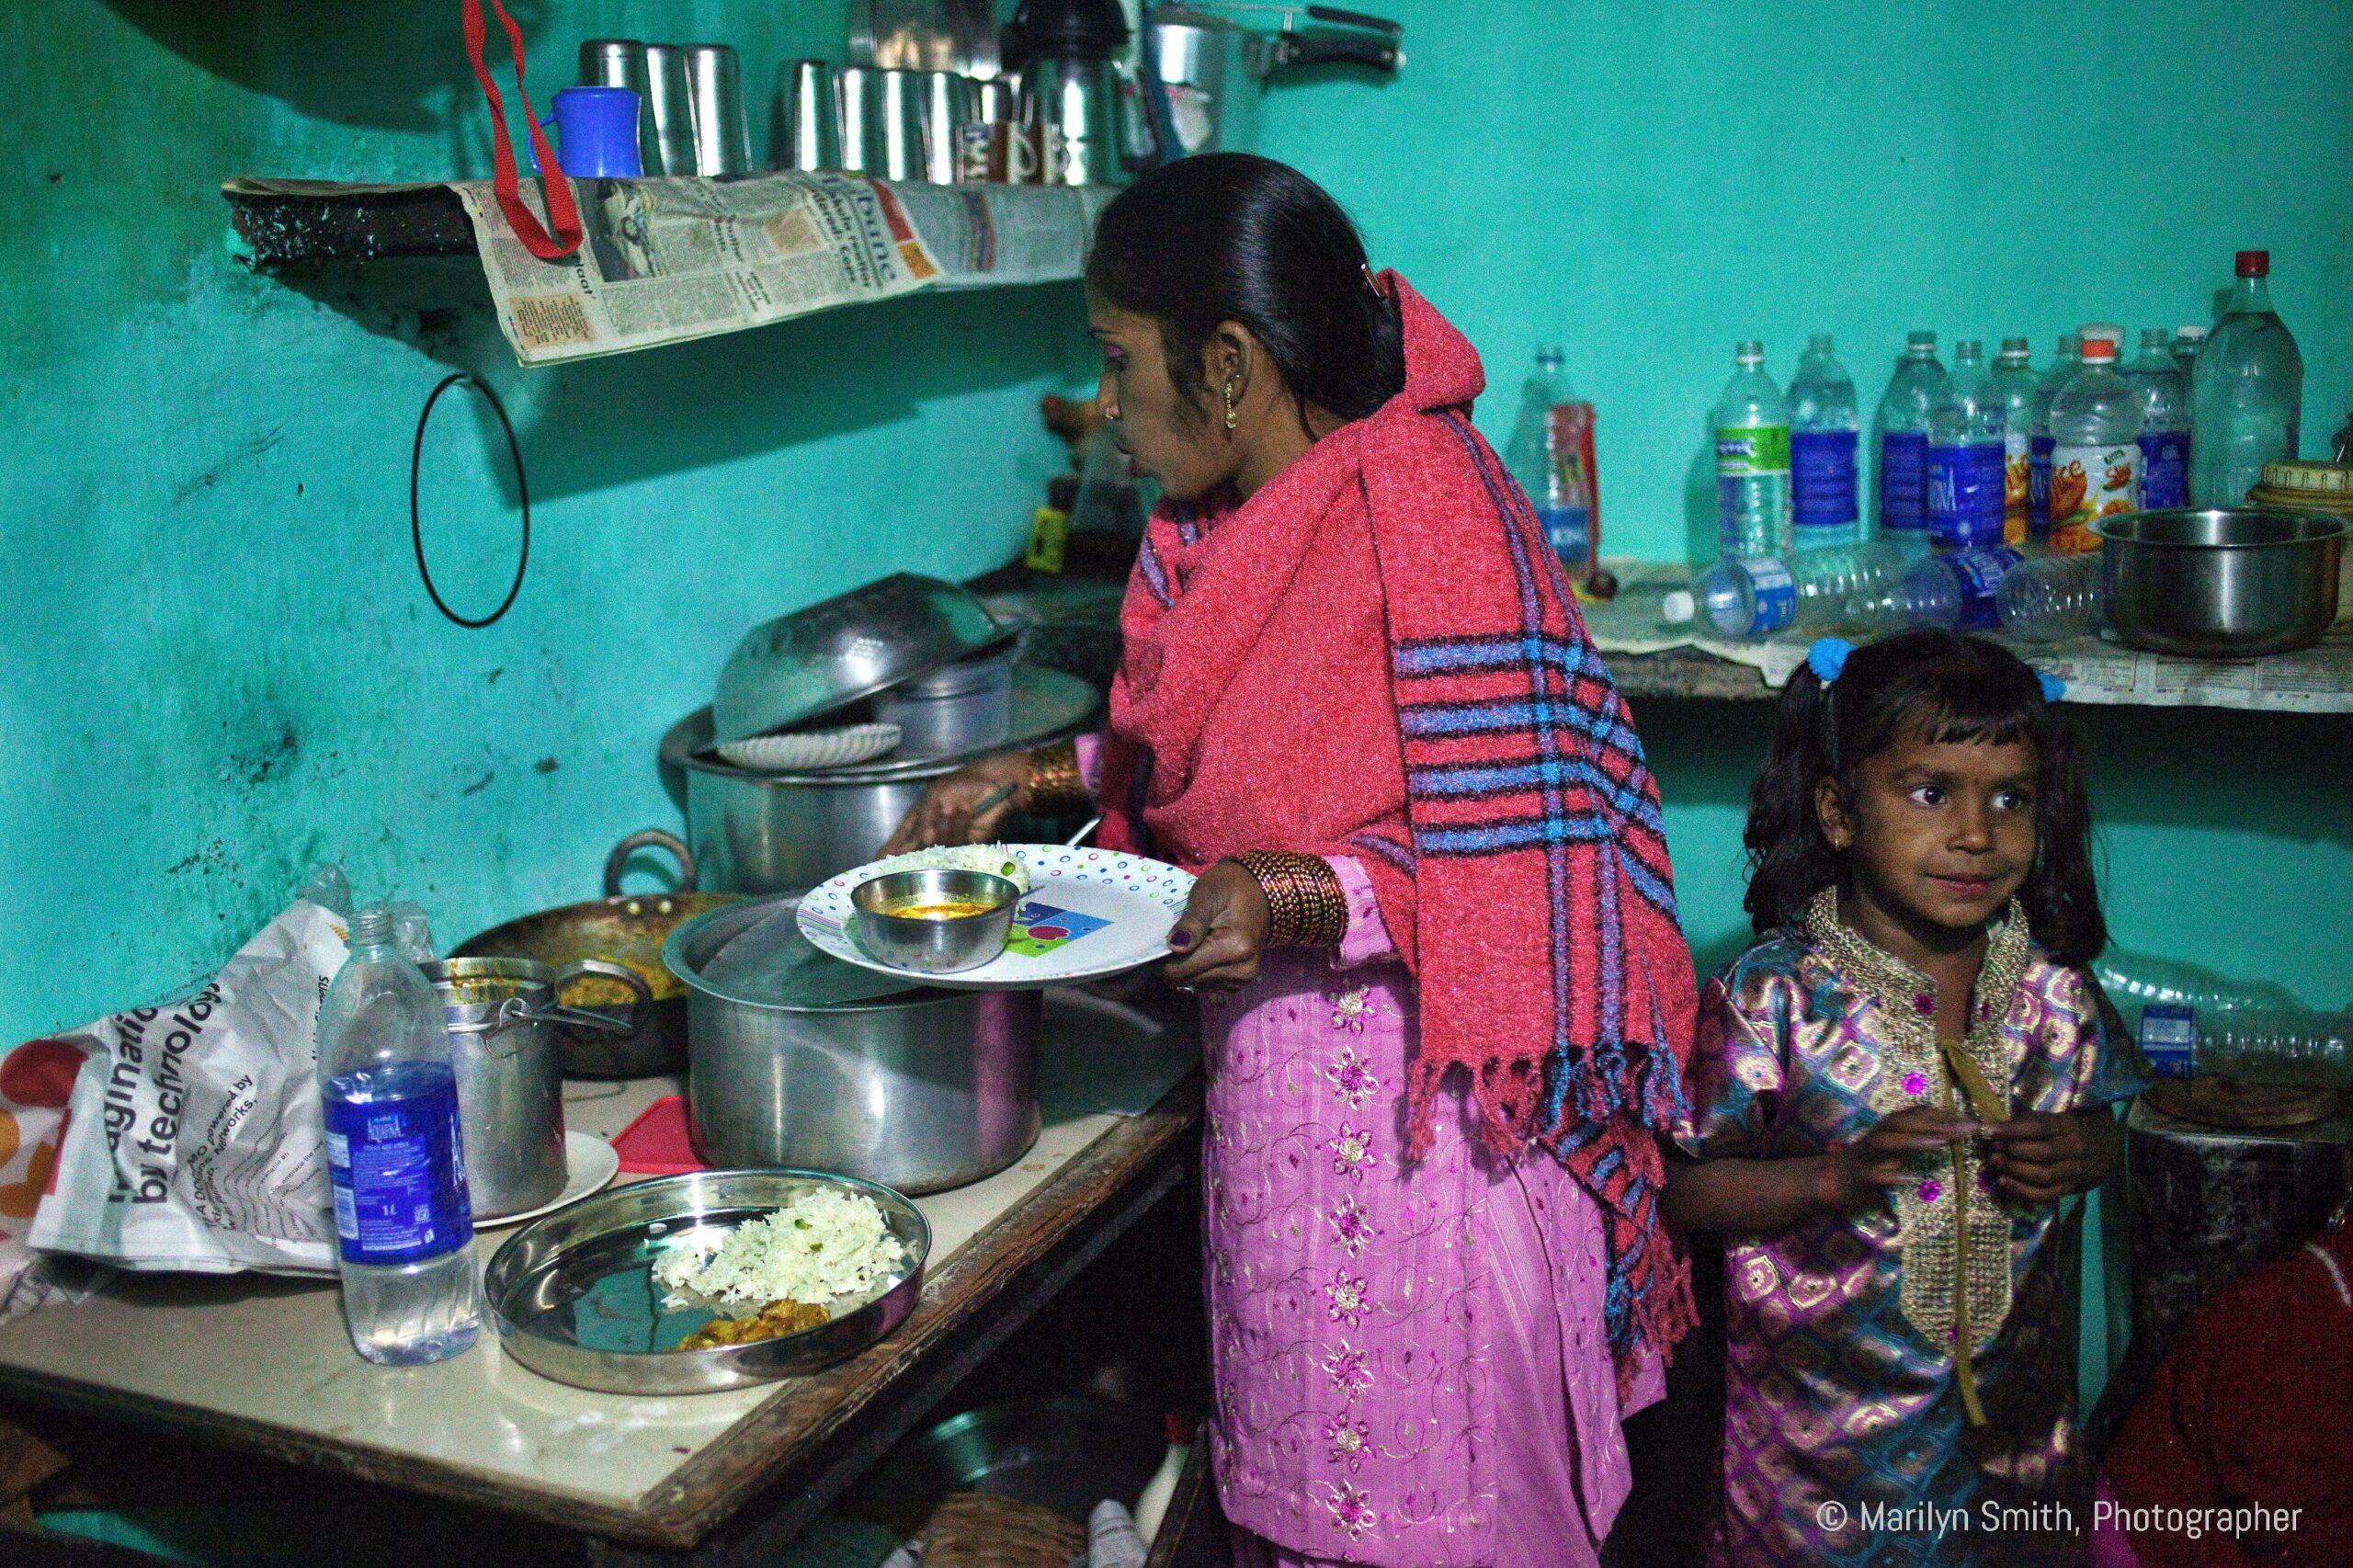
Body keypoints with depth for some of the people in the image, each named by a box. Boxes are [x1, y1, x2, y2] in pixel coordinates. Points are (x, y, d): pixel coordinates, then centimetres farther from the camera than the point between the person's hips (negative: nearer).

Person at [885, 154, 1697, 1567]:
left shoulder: (1423, 511, -19)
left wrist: (1299, 897, -30)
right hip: (1274, 1075, 8)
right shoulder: (1233, 519, 8)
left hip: (1408, 1106, -8)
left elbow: (1507, 850, -20)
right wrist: (1044, 777, 13)